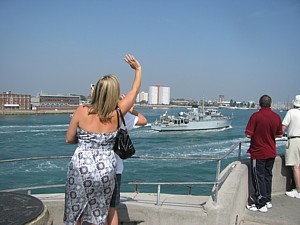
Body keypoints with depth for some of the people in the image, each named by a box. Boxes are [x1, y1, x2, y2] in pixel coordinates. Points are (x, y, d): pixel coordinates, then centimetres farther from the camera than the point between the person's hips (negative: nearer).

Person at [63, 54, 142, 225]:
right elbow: (135, 91, 8)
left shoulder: (82, 111, -11)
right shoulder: (117, 113, -8)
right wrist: (138, 69, 21)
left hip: (81, 168, -1)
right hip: (106, 169, 1)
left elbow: (69, 139, 1)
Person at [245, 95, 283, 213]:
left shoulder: (256, 116, -17)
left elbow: (248, 134, -17)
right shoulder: (276, 117, 0)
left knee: (259, 177, 1)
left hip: (258, 152, -6)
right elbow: (279, 134, 9)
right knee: (268, 175, 17)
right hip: (271, 152, 6)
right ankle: (268, 200, 28)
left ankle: (261, 205, 5)